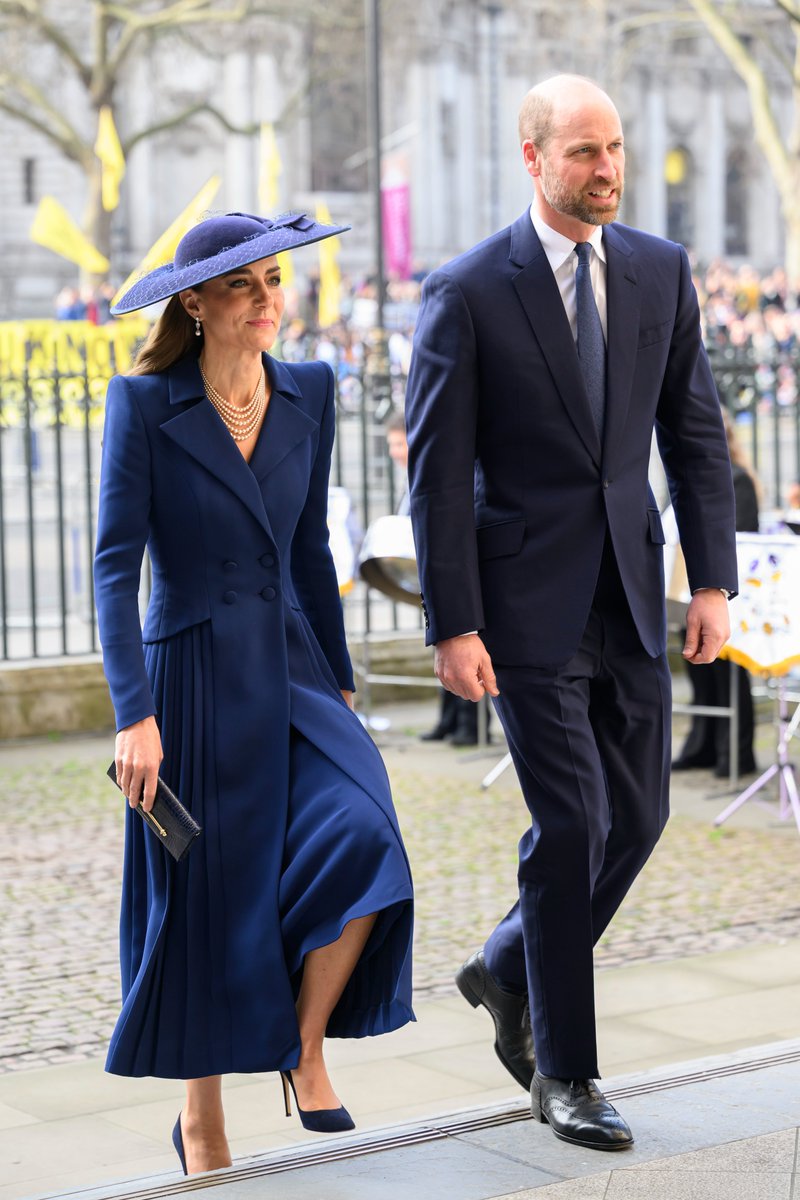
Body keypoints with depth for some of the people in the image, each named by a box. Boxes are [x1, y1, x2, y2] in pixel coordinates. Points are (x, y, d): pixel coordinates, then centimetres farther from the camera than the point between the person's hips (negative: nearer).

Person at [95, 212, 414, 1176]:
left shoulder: (308, 395, 5)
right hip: (192, 679, -4)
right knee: (205, 906, 4)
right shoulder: (143, 404, -9)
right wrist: (133, 713, -19)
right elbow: (114, 566, -12)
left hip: (291, 671, 4)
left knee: (361, 849, -18)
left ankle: (305, 1046, 4)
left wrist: (340, 680, 15)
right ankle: (201, 1123, 23)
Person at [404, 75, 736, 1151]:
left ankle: (508, 973, 34)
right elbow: (437, 472, -9)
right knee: (571, 824, -5)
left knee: (636, 816, 9)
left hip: (630, 596, 5)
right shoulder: (467, 293, -9)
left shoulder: (661, 272, 5)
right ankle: (563, 1072, 10)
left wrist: (713, 581, 0)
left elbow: (696, 434, 8)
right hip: (528, 603, -5)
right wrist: (453, 628, -13)